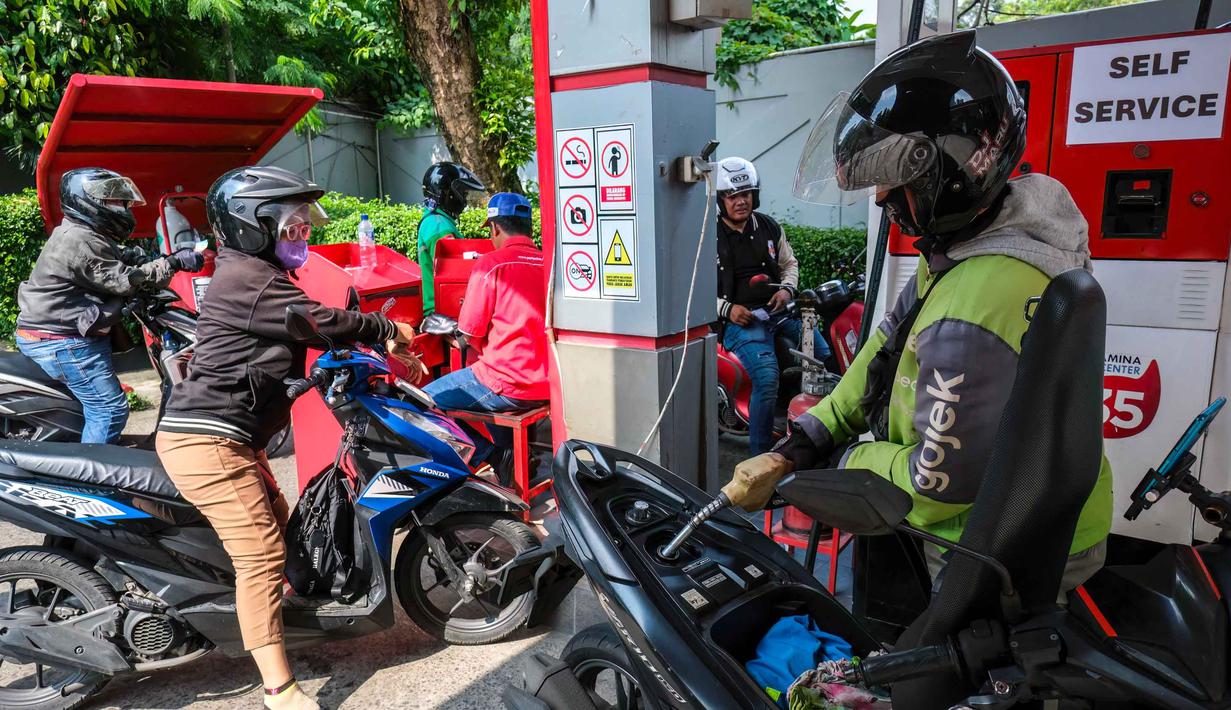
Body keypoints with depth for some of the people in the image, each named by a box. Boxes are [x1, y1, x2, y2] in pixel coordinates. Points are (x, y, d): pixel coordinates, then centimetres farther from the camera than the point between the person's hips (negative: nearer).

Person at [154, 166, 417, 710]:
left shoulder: (257, 274, 19)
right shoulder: (246, 277, -15)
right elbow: (321, 320, -18)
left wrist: (377, 340, 8)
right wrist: (389, 330, -4)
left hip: (228, 435, 11)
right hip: (206, 439, -11)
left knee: (278, 525, 20)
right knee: (262, 553, -13)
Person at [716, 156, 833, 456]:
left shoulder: (769, 227, 14)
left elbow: (789, 262, 26)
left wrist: (787, 288, 4)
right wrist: (726, 308, -15)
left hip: (777, 311, 6)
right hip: (739, 319, -5)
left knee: (827, 357, -11)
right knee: (767, 379, -28)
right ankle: (761, 456, -15)